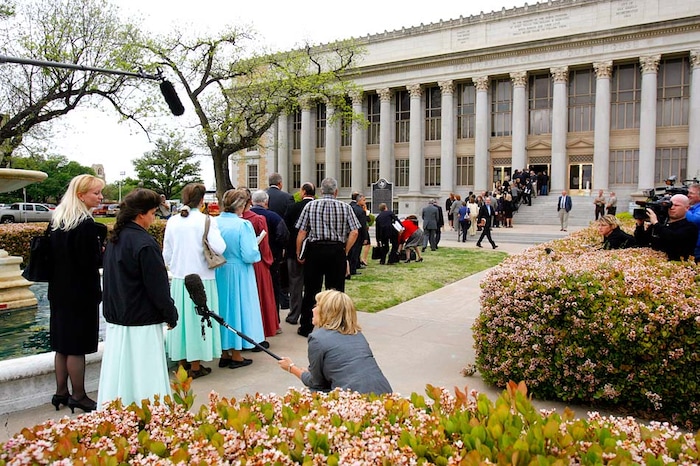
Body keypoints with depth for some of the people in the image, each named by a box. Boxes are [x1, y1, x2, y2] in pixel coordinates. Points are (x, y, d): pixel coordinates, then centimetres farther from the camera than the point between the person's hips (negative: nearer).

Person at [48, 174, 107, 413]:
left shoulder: (57, 219, 8)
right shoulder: (86, 225, -19)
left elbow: (53, 253, 13)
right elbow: (93, 261, -19)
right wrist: (105, 248, -4)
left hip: (59, 291, 8)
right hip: (81, 293, -8)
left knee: (63, 344, 16)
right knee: (77, 346, 2)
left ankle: (61, 392, 27)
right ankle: (78, 396, 13)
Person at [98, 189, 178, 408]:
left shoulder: (114, 240, 8)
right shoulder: (144, 243, -19)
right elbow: (157, 285, -16)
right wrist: (170, 314, -5)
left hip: (116, 318, 9)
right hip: (142, 323, -8)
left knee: (119, 376, 15)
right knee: (144, 379, 0)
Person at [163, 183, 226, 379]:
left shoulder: (173, 221, 2)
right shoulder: (205, 221, -11)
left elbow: (167, 253, 7)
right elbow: (219, 248, -18)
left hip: (178, 278, 4)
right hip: (201, 278, -4)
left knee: (181, 317, 14)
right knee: (198, 318, 6)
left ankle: (183, 362, 26)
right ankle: (195, 366, 14)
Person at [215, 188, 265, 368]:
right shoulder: (243, 225, -18)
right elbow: (249, 255, -21)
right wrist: (256, 252, 0)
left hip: (218, 273, 5)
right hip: (237, 274, -5)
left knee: (223, 309, 16)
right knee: (237, 308, 8)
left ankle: (224, 353, 26)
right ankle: (236, 356, 17)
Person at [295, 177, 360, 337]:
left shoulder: (310, 206, 2)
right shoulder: (345, 207, 3)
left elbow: (302, 232, -1)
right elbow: (354, 232, -5)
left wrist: (298, 253, 7)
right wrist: (345, 251, 4)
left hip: (315, 250, 0)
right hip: (337, 251, 0)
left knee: (311, 290, 8)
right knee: (336, 291, 8)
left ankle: (306, 328, 16)